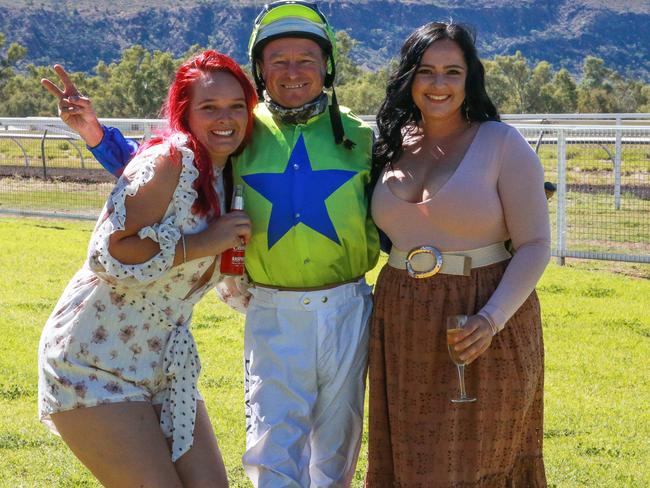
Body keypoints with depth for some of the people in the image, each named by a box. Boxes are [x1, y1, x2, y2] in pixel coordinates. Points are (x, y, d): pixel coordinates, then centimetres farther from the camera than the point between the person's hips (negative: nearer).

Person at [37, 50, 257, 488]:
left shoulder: (227, 180, 9)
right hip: (95, 363, -8)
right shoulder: (170, 160, -16)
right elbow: (107, 254, -25)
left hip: (164, 366, 8)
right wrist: (205, 242, -21)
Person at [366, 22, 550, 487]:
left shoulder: (502, 143, -8)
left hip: (482, 329, -5)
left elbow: (534, 245, -11)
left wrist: (492, 319, -23)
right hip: (405, 327, 5)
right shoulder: (393, 147, 6)